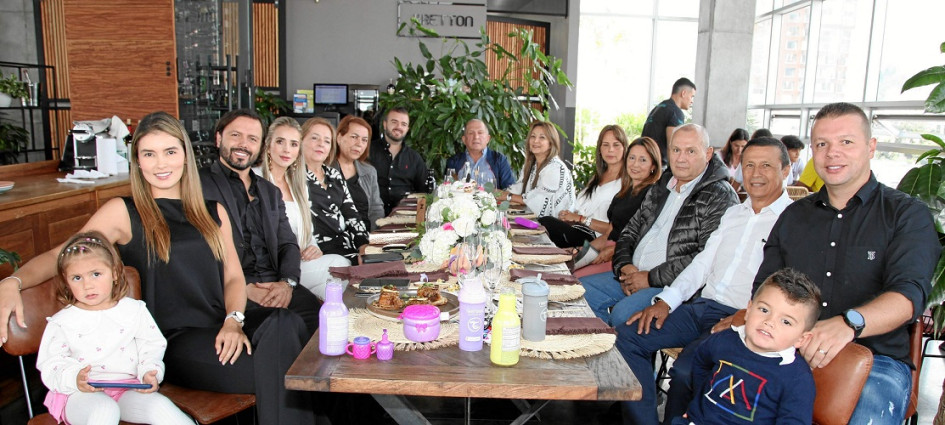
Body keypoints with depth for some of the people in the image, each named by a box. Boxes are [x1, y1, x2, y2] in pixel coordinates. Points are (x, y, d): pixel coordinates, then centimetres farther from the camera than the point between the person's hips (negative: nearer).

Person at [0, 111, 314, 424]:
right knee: (273, 369, -31)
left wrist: (233, 321, -7)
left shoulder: (213, 212, 18)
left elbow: (233, 276, 13)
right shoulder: (123, 213, 8)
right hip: (174, 341, -4)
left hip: (223, 329, 4)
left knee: (283, 323, -32)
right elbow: (64, 254, 2)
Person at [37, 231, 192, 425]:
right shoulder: (62, 322, 6)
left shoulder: (134, 310, 8)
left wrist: (149, 373, -12)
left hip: (127, 389, 1)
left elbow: (151, 348, 9)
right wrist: (75, 379, -22)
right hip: (80, 394, -1)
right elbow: (51, 366, 0)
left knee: (159, 405, -25)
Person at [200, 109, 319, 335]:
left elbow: (288, 245, 16)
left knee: (317, 314, -24)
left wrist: (287, 282, -5)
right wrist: (244, 288, -15)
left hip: (277, 285, 5)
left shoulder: (271, 192, 24)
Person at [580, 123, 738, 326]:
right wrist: (624, 266, -1)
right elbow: (630, 231, 19)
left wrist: (651, 278, -16)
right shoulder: (661, 187, 17)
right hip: (634, 275, 8)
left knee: (622, 314, -32)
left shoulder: (720, 196, -8)